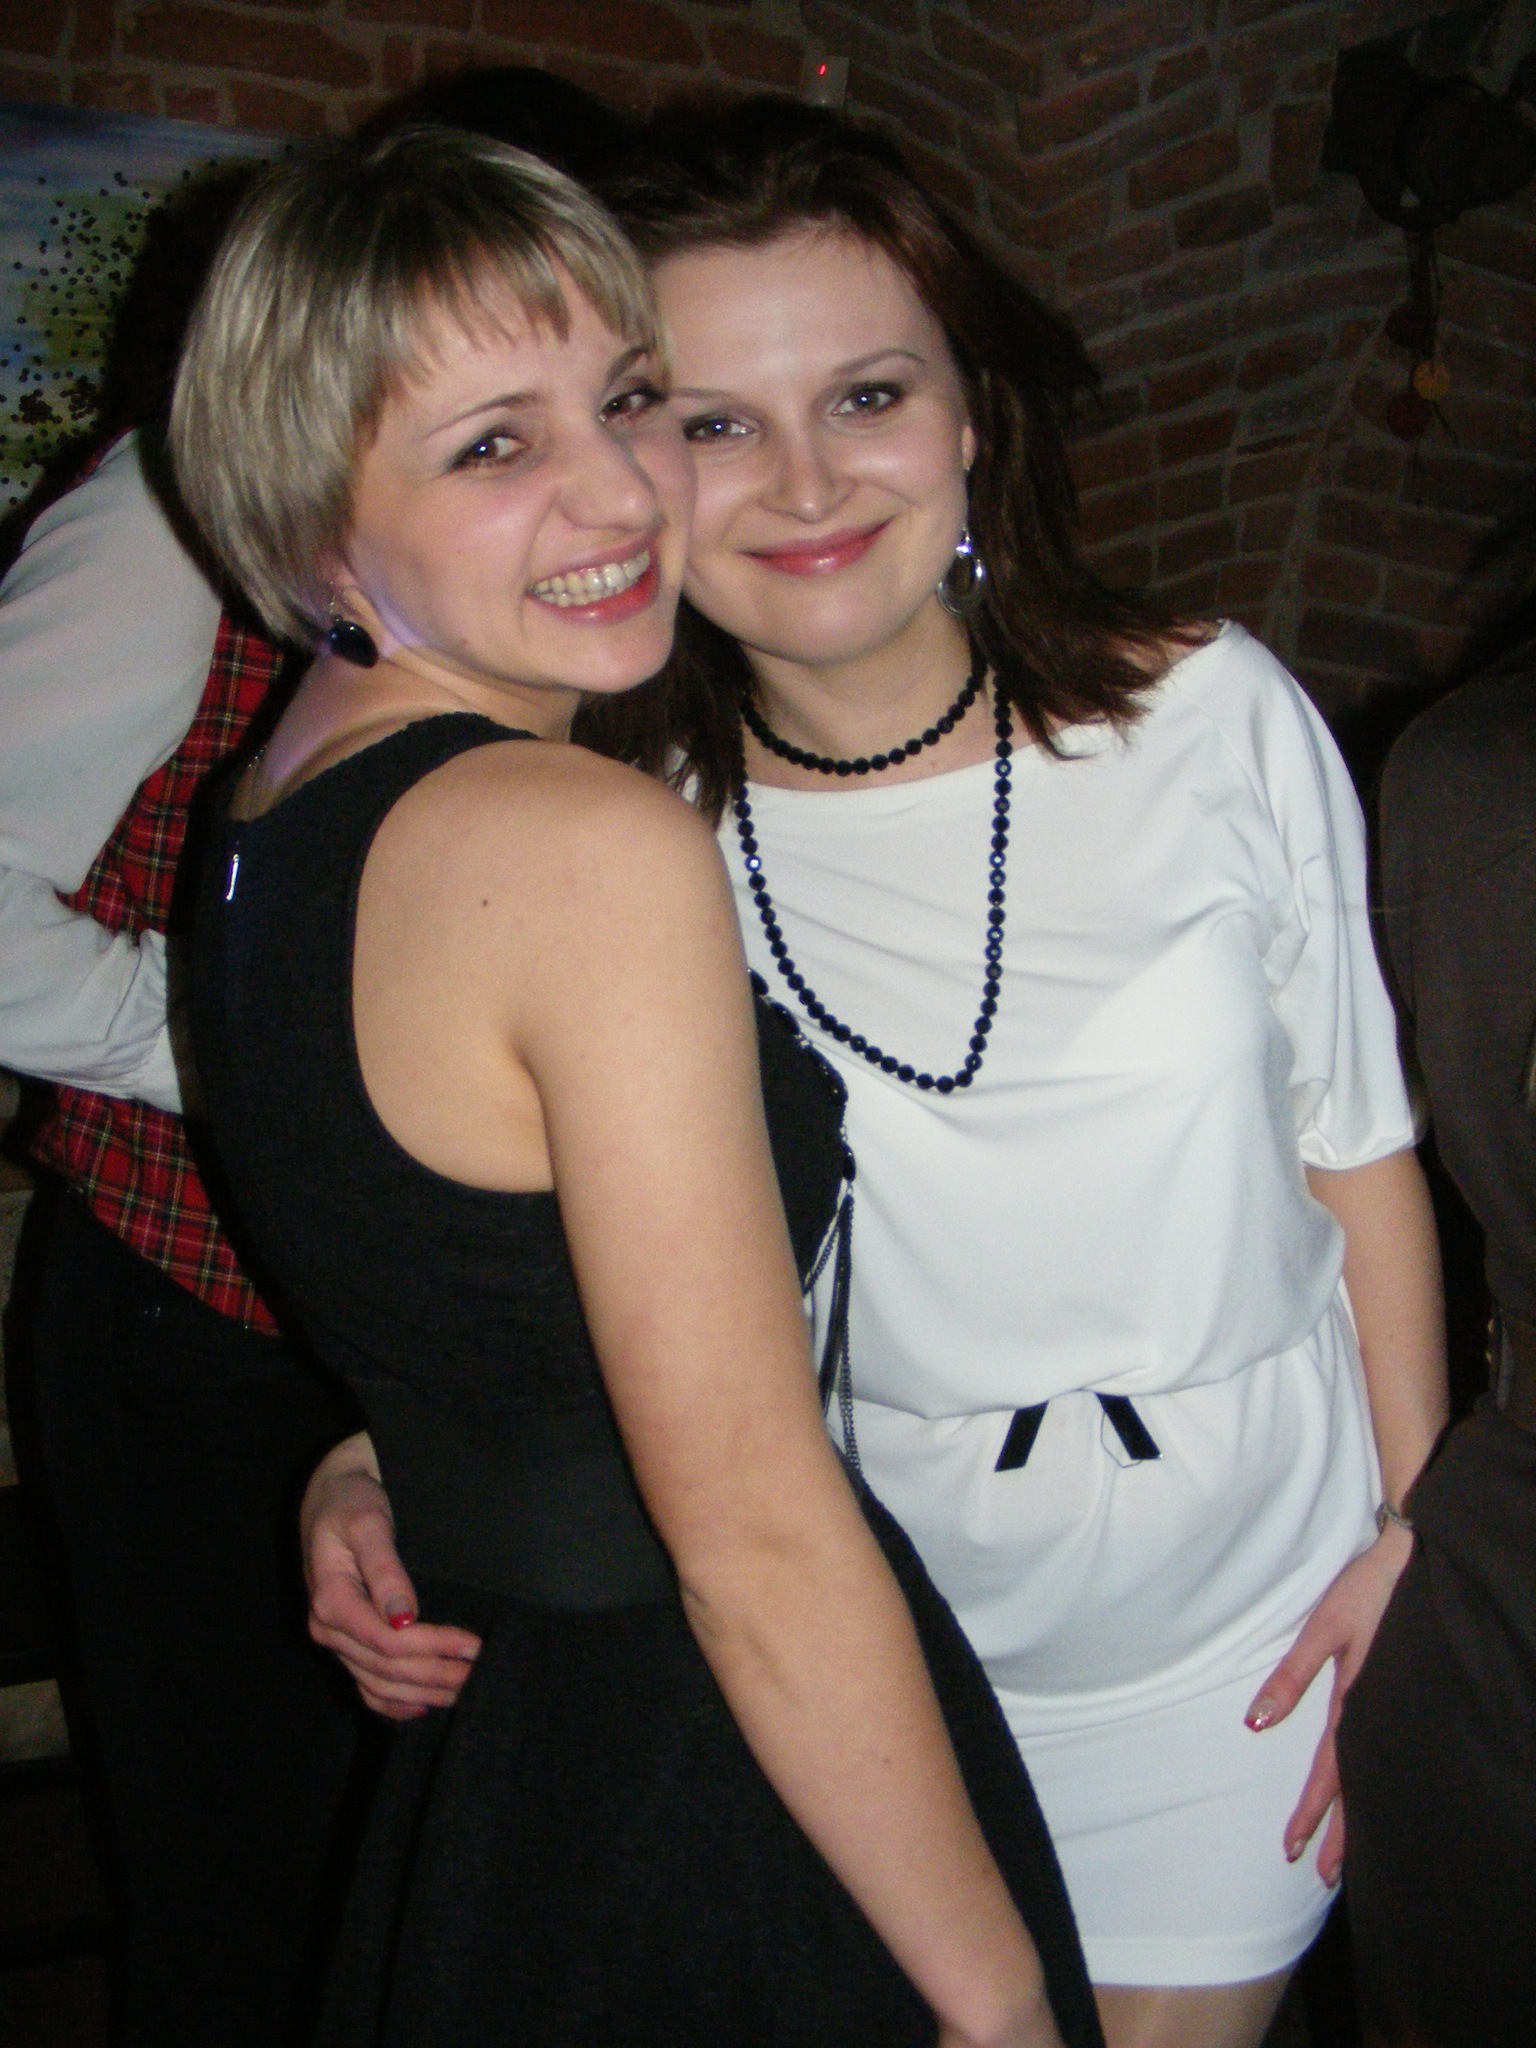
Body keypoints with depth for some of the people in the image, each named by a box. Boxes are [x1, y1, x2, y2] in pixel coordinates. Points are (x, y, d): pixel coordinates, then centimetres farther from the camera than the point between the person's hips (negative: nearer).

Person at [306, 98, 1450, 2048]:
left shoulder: (1219, 722, -12)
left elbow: (1359, 1150, -2)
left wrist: (1414, 1541, -1)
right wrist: (374, 1466, -18)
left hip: (1244, 1631, 1)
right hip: (873, 1651, 0)